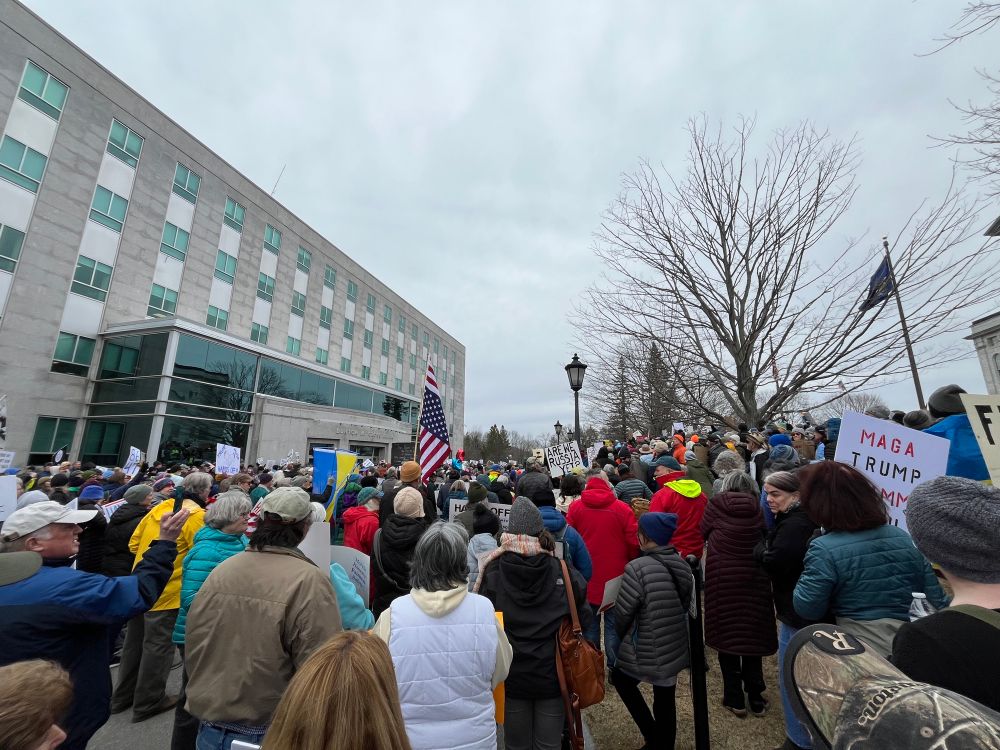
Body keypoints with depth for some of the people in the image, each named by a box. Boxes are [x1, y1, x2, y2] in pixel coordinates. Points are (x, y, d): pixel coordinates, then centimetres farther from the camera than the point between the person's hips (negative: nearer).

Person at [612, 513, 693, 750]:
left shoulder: (638, 568, -26)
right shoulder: (682, 565, -5)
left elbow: (623, 612, -18)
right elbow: (685, 605, 7)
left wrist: (622, 636, 3)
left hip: (646, 650, -6)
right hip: (675, 646, 6)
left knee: (621, 679, 20)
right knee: (665, 699, 21)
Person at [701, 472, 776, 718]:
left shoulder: (716, 503, -8)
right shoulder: (757, 507, -3)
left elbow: (704, 531, 3)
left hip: (722, 578, -2)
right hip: (754, 578, 3)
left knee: (727, 635, 11)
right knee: (753, 636, 17)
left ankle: (735, 699, 21)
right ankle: (756, 698, 28)